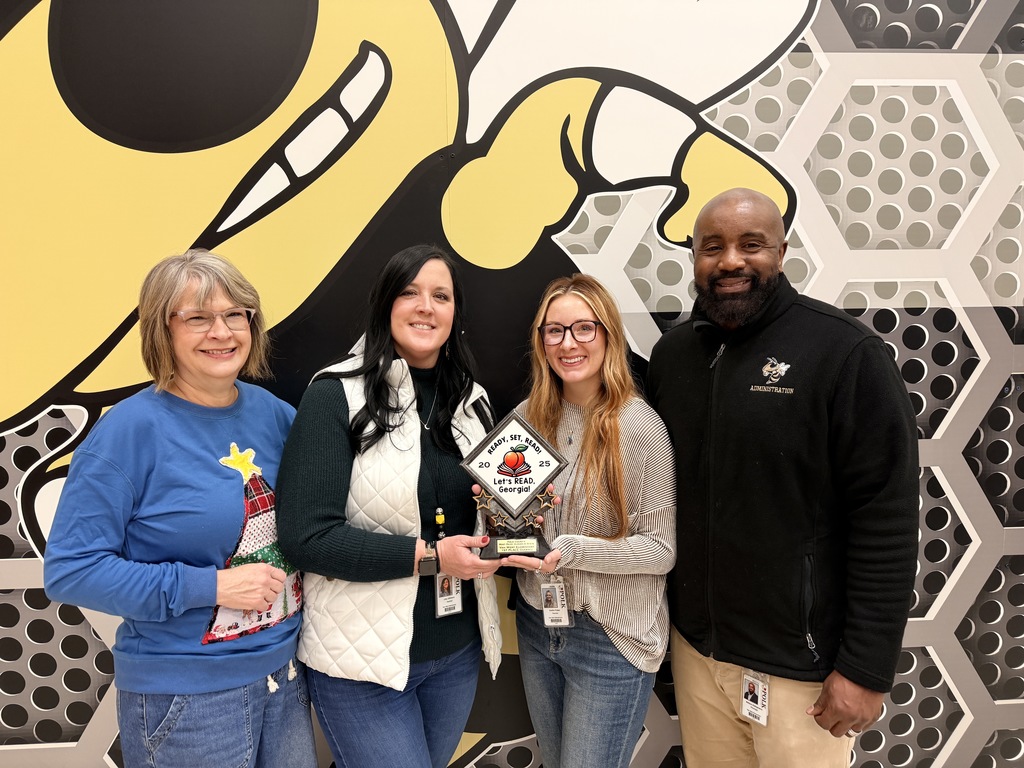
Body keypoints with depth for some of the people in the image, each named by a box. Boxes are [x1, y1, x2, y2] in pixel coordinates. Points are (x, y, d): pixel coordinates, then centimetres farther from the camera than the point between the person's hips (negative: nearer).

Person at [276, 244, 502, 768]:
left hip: (458, 651, 6)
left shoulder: (471, 401, 6)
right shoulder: (336, 396, -13)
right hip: (362, 663, -6)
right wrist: (428, 555, -21)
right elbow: (307, 536, -19)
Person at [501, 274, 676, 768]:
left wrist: (573, 551, -27)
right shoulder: (529, 416, -2)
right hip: (536, 624, 6)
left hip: (611, 638, -5)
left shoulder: (638, 427, -18)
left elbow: (662, 549, -16)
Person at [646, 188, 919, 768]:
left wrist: (866, 669, -14)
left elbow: (887, 520, -15)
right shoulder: (672, 353, 2)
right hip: (695, 644, 5)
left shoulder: (848, 353, -14)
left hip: (800, 663, -4)